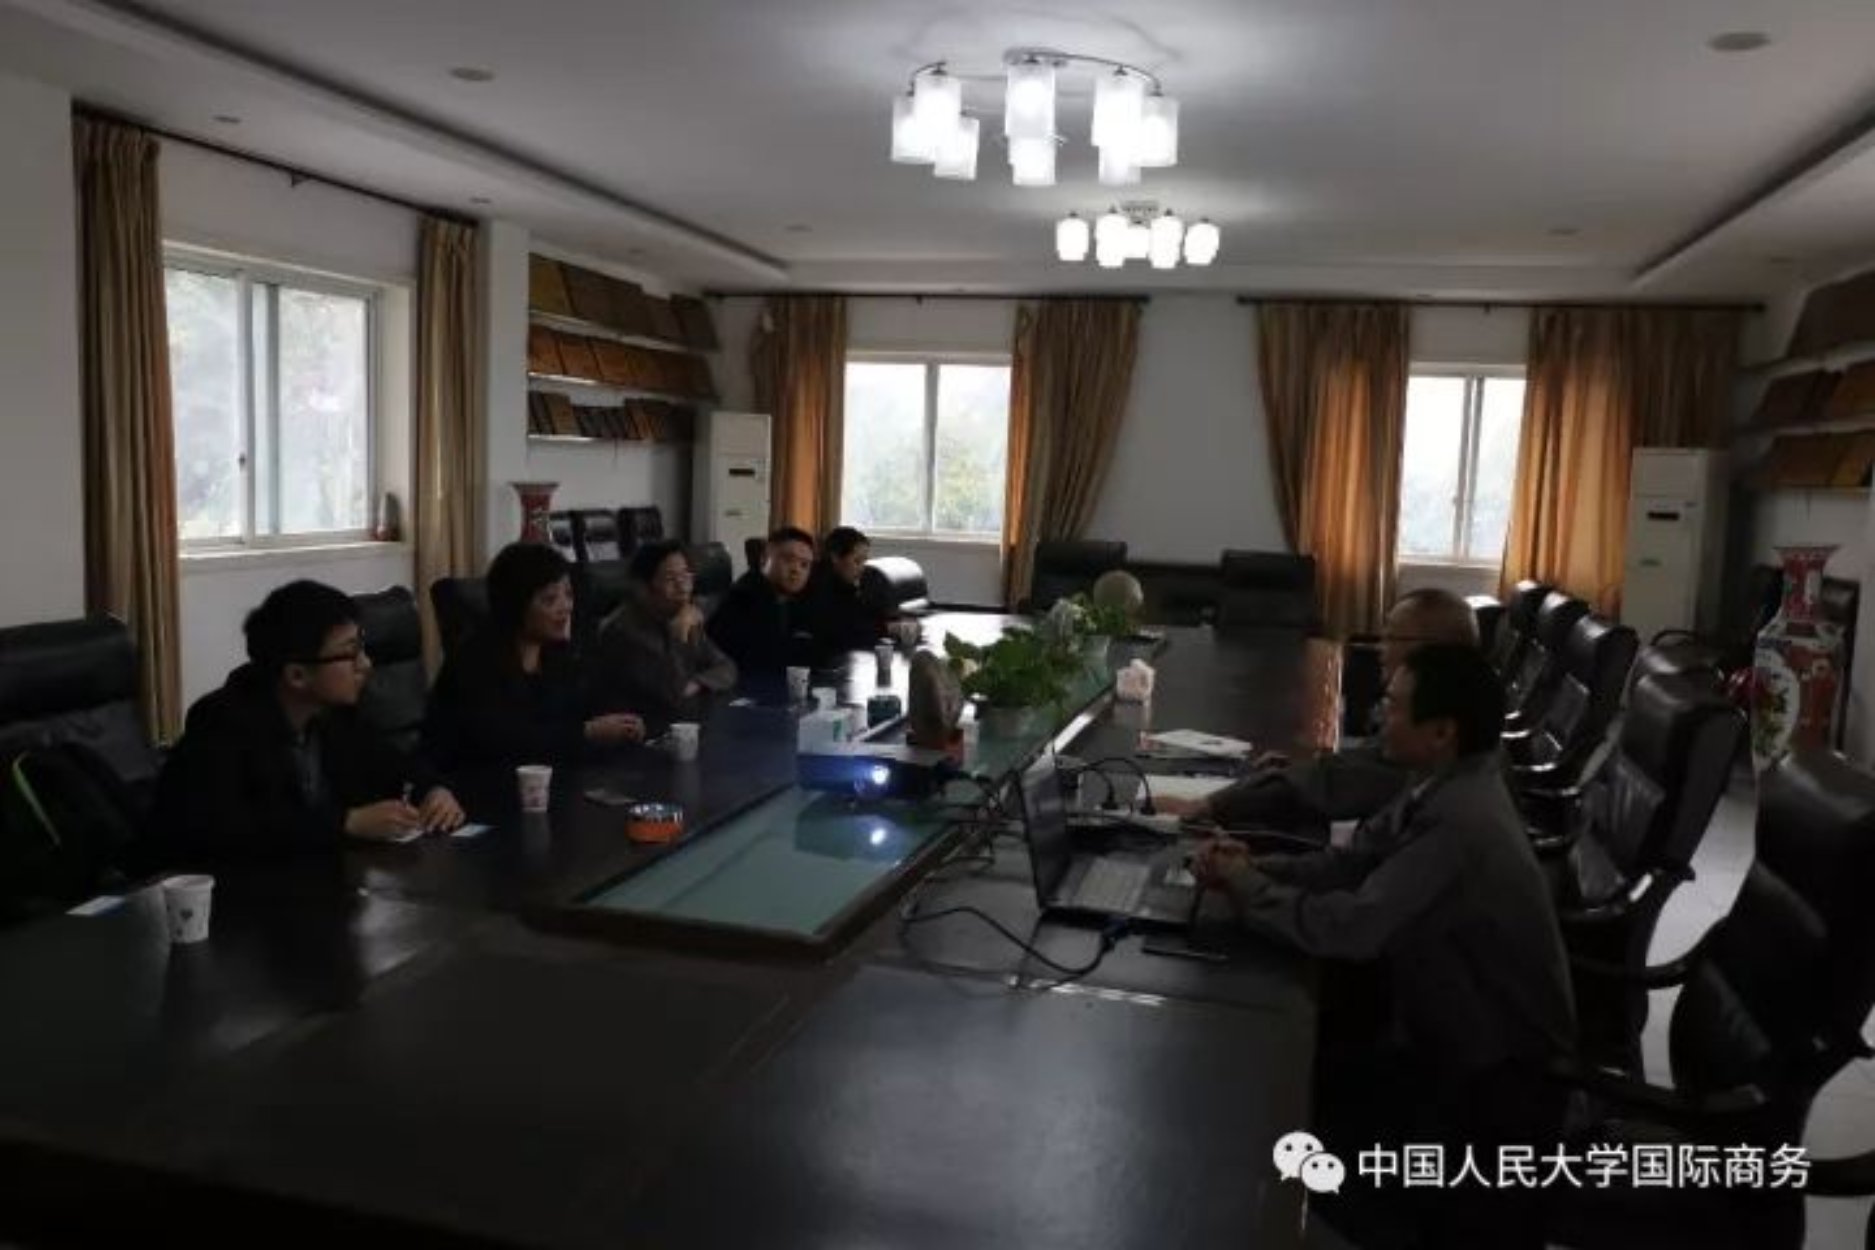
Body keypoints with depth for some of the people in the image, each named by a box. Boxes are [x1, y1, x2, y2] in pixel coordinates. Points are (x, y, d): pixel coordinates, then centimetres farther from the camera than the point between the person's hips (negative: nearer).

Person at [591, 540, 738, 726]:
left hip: (693, 723, 7)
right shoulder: (623, 629, -18)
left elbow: (726, 668, 9)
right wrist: (679, 637, -20)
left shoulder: (681, 618, 7)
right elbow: (671, 697, -22)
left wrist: (694, 685, -9)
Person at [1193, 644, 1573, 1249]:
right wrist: (1255, 866, -13)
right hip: (1464, 1030, 8)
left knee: (1295, 1103, -6)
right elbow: (1356, 860, 3)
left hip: (1499, 1077, -8)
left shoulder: (1459, 824, -33)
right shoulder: (1444, 785, -1)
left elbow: (1349, 926, -36)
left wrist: (1245, 888, -20)